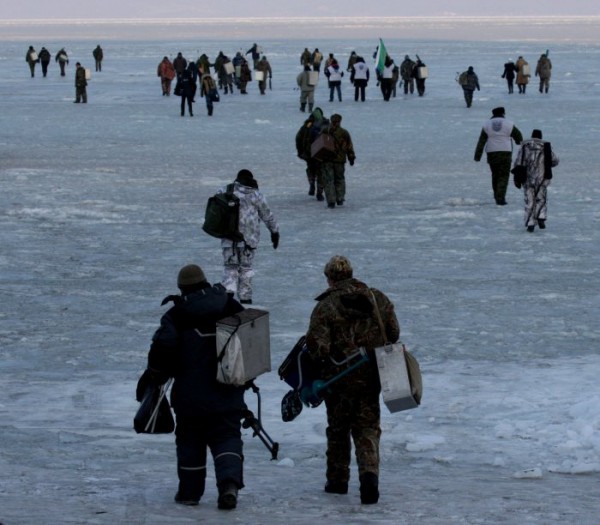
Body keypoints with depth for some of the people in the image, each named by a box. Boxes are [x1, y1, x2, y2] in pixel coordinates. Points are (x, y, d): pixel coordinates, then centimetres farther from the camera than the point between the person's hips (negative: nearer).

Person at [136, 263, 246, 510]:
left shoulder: (176, 315, -7)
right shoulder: (230, 307, 4)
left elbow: (162, 349, -15)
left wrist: (152, 377, 0)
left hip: (190, 395, -2)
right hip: (227, 395, 2)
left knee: (190, 440, 12)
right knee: (227, 437, 3)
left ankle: (190, 491, 17)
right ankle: (230, 482, -20)